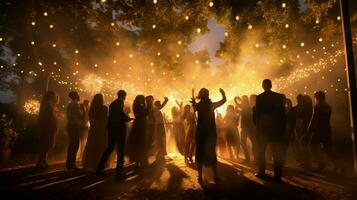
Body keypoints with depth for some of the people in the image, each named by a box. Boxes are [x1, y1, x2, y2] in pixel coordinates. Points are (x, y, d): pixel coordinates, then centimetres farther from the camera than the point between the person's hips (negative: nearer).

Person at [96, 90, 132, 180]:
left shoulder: (112, 103, 15)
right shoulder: (120, 102, -9)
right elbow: (121, 114, -22)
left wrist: (126, 118, 19)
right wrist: (128, 118, -3)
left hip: (111, 128, 8)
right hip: (119, 128, -8)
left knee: (110, 147, 20)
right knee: (121, 150, -2)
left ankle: (100, 168, 25)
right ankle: (119, 172, -1)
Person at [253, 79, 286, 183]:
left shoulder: (259, 97, -6)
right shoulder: (279, 96, -1)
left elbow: (256, 114, -6)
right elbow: (283, 113, 0)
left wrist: (257, 125, 7)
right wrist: (282, 127, 7)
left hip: (262, 128, -1)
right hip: (276, 128, 1)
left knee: (261, 151, 12)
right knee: (277, 153, 5)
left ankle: (261, 172, 16)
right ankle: (277, 176, 4)